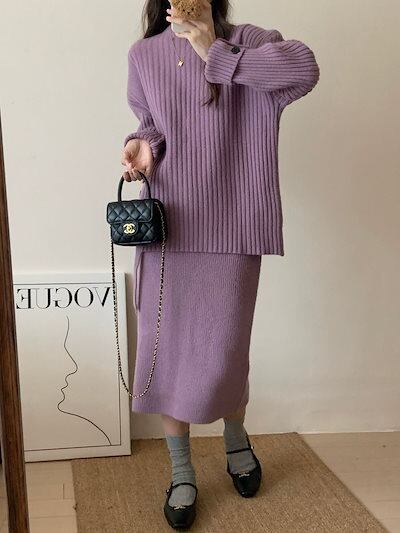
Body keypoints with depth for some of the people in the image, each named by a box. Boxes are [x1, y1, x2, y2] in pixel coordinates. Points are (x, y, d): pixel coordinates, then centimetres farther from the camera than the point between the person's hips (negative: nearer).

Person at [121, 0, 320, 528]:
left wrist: (216, 54, -18)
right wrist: (141, 144, -3)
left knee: (224, 351, 4)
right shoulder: (143, 55, 7)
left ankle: (236, 441, 37)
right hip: (166, 226, 2)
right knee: (166, 347, 5)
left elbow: (304, 68, -20)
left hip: (231, 226, -2)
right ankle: (181, 474, 24)